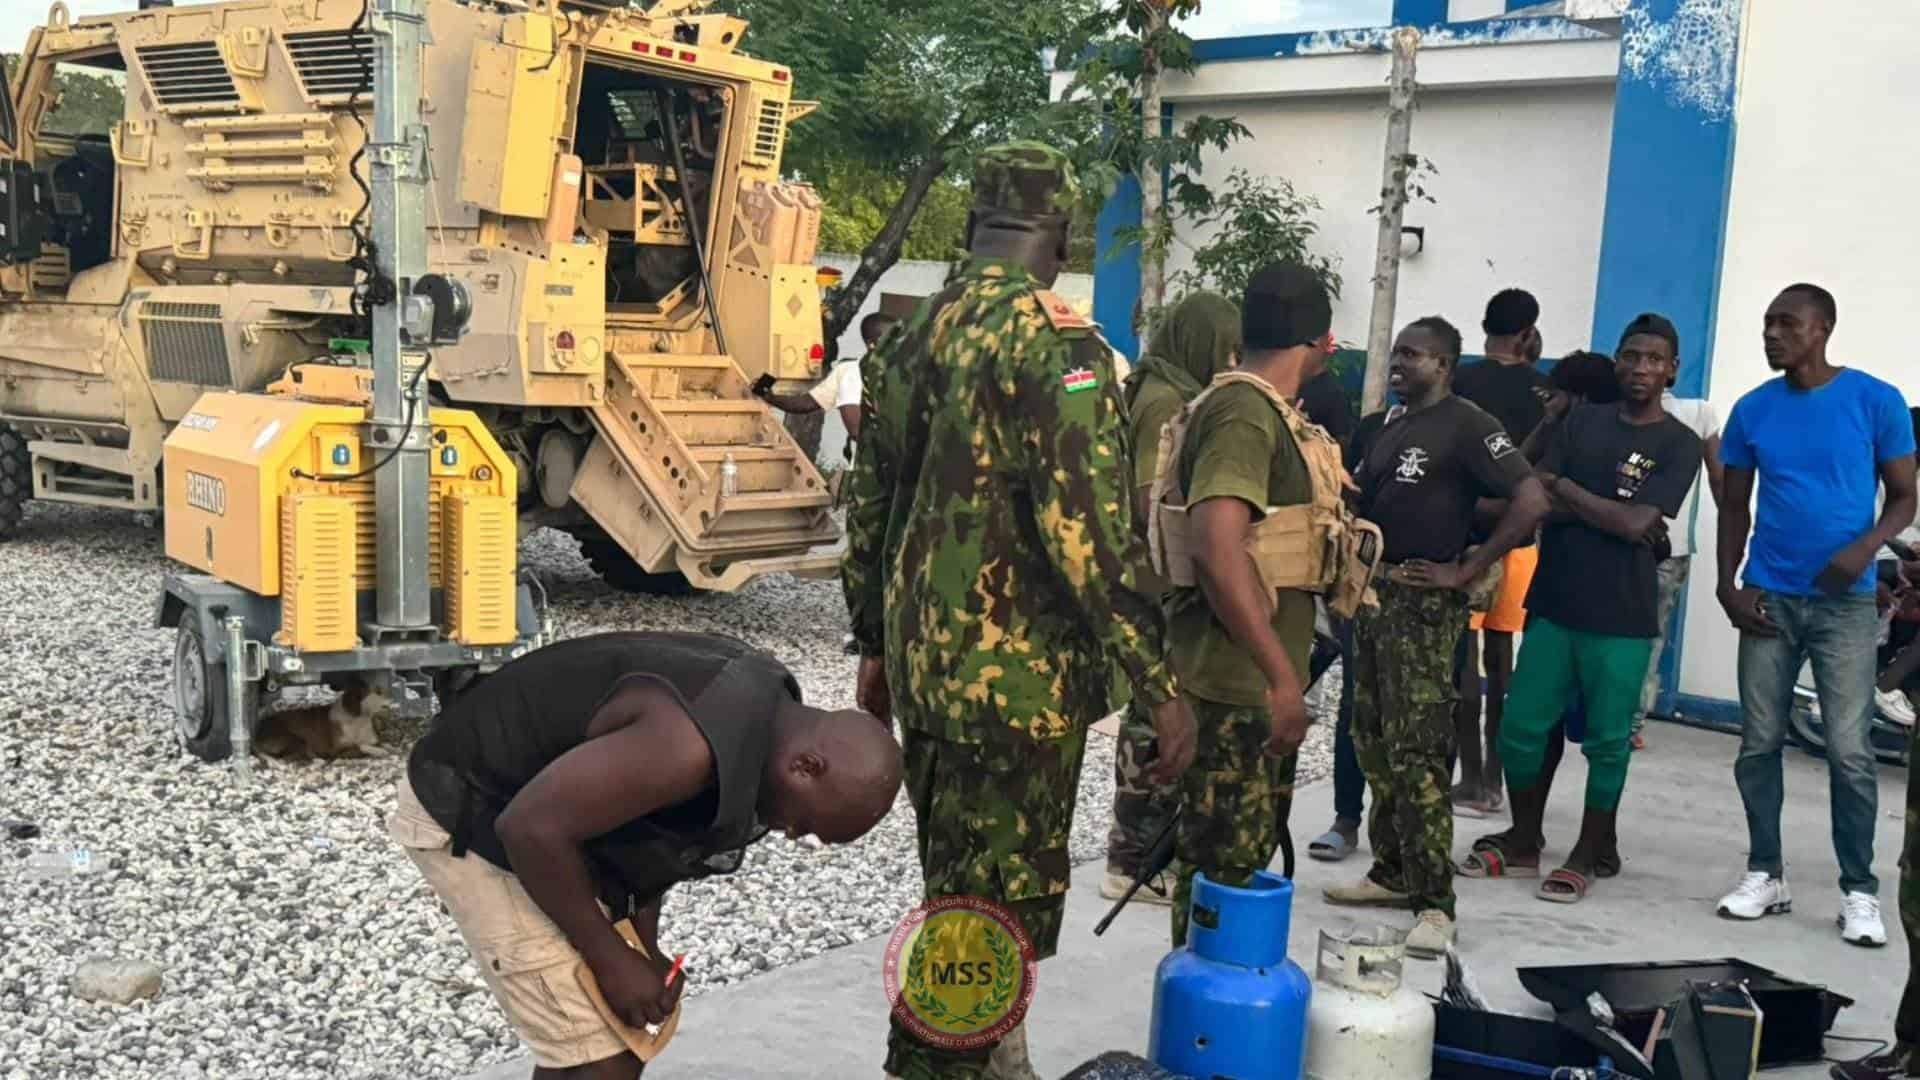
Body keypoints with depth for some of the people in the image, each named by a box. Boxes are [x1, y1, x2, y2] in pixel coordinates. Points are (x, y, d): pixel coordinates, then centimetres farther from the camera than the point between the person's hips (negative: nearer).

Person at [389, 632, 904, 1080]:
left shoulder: (763, 712, -2)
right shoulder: (693, 745, -33)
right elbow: (531, 827, -31)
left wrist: (644, 946, -2)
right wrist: (612, 959, -19)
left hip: (553, 812, 10)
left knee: (609, 1031, 15)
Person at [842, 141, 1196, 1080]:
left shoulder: (910, 340, 10)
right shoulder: (1051, 339, -15)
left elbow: (868, 505, 15)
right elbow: (1088, 527, -22)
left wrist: (875, 645, 24)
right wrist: (1158, 684, -18)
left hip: (925, 662, 8)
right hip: (1018, 676, -8)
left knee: (955, 892, 22)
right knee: (1000, 909, 3)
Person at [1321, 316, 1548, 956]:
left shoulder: (1467, 427, -8)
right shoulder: (1383, 426, 15)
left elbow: (1531, 502, -17)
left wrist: (1465, 571, -15)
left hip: (1424, 604, -8)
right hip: (1373, 593, 8)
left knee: (1417, 751, -12)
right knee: (1372, 742, 13)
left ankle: (1434, 903, -9)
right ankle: (1392, 871, 24)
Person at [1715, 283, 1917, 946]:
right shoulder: (1752, 410, 5)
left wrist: (1867, 547, -19)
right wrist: (1728, 584, -1)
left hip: (1845, 602, -3)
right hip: (1768, 598, 3)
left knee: (1849, 751, -4)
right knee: (1759, 744, 6)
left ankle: (1860, 891, 8)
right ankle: (1765, 874, 19)